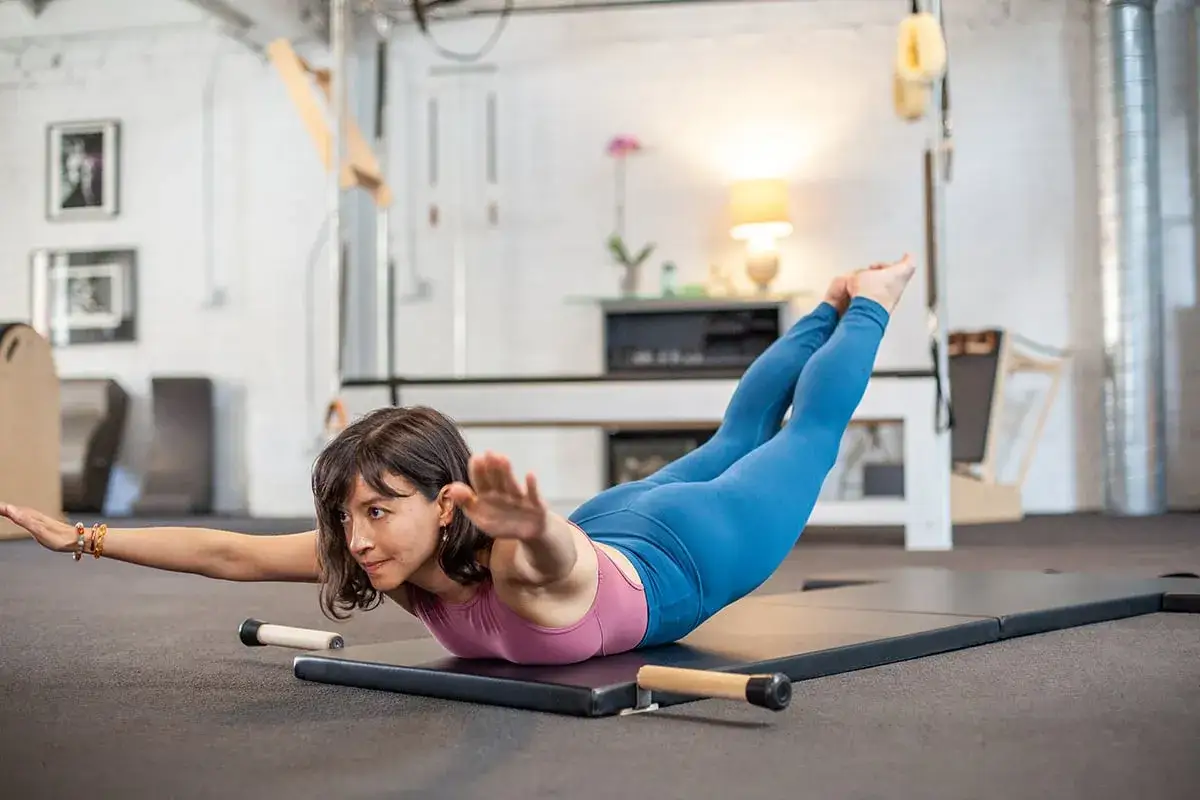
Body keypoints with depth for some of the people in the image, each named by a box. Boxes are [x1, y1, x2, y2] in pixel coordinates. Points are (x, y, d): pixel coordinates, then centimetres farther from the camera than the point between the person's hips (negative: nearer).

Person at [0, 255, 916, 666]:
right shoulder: (389, 552, -29)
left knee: (807, 428, 21)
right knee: (733, 437, 32)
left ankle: (872, 301, 46)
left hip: (696, 548, -5)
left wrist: (536, 527, -93)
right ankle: (830, 306, 55)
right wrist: (87, 538, -30)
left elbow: (558, 555, -72)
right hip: (618, 532, 5)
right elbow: (227, 553, -25)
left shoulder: (530, 565, -47)